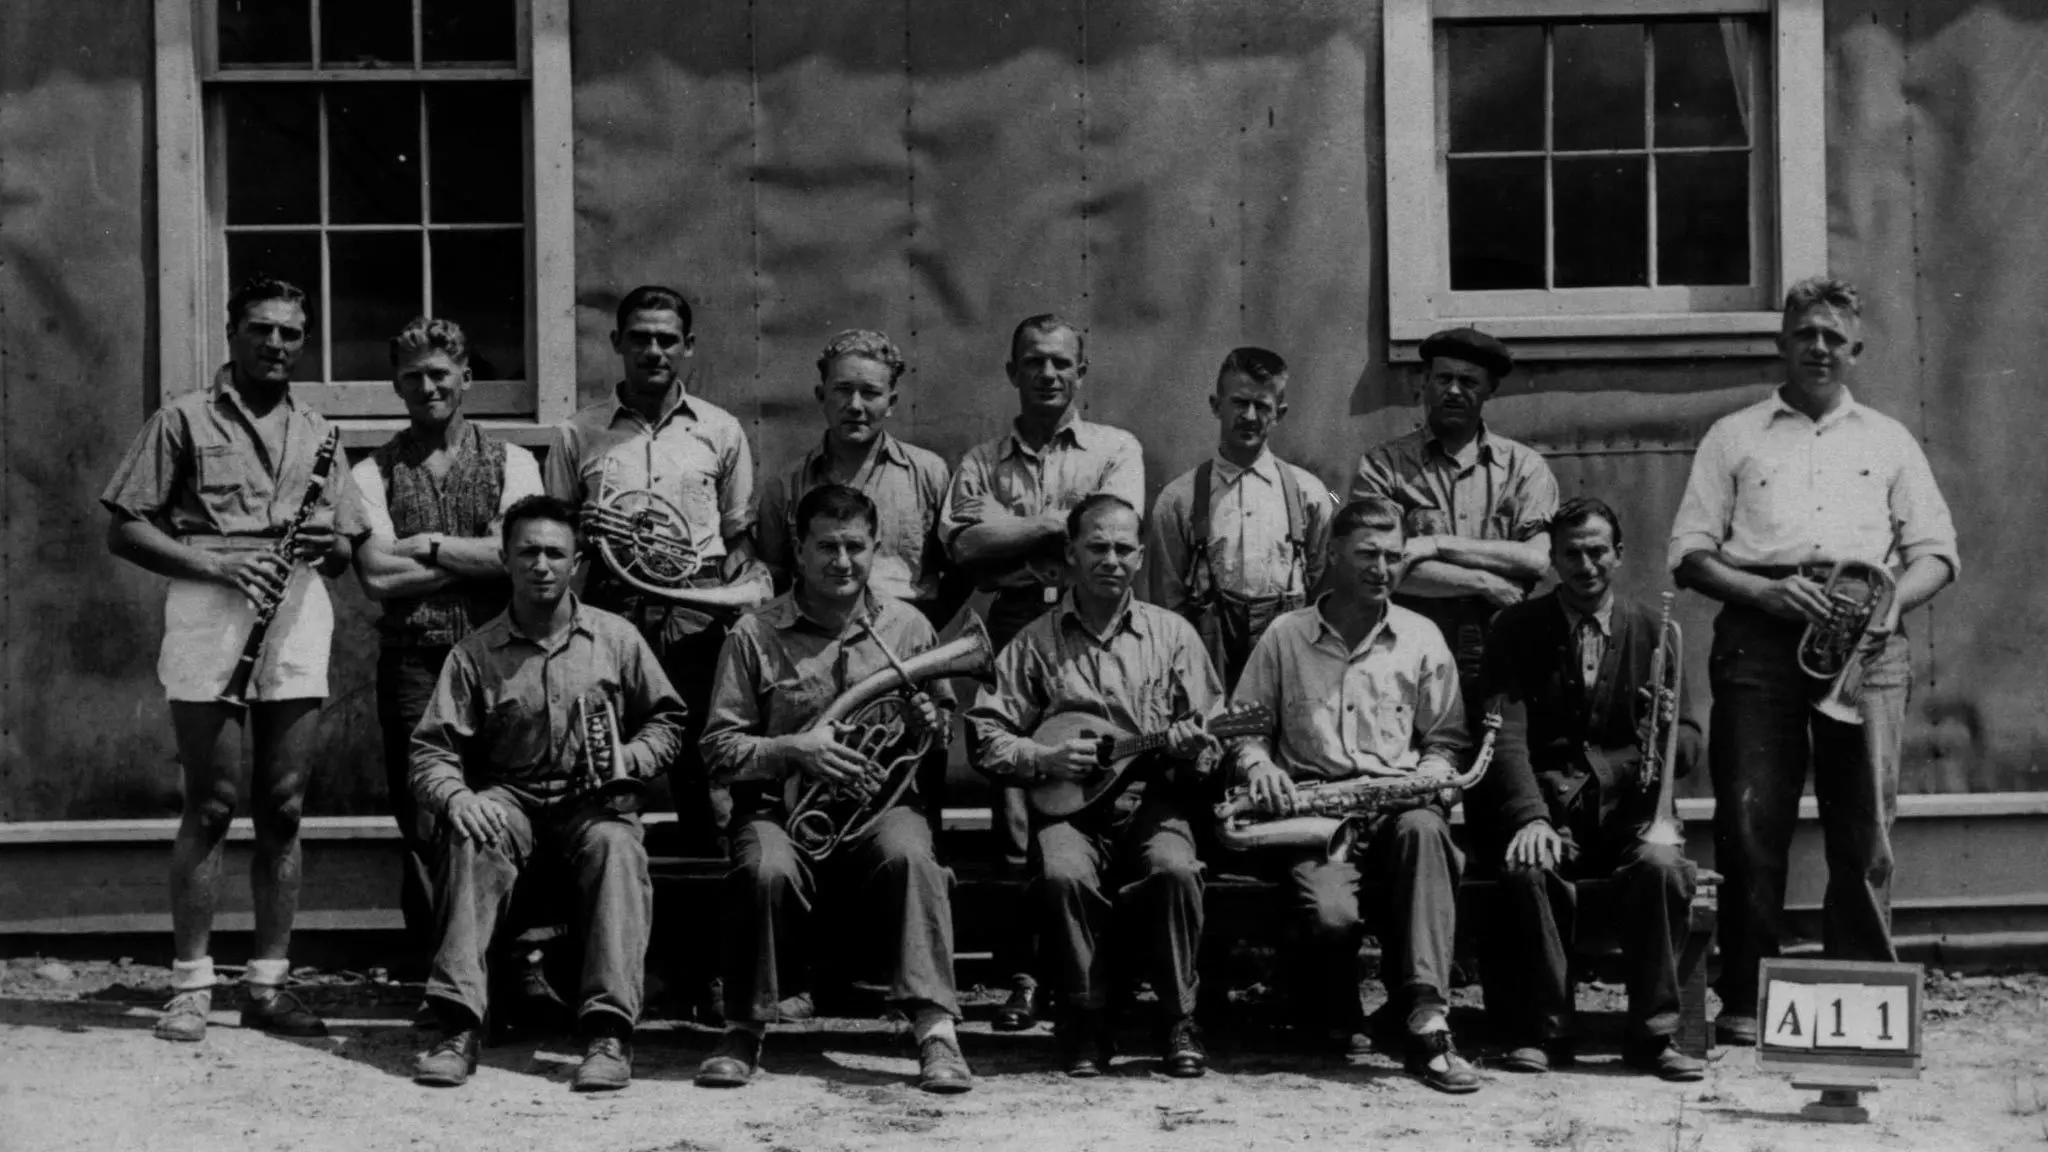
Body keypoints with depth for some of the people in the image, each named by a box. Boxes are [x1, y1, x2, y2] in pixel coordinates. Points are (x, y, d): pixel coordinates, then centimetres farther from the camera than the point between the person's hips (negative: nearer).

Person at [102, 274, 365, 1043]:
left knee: (282, 811, 4)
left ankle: (268, 983, 11)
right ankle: (190, 986, 4)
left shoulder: (316, 434, 20)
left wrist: (329, 542, -4)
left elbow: (347, 552, 21)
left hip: (297, 624, 4)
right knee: (212, 807, -4)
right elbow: (125, 530, 0)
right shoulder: (184, 421, 6)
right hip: (209, 621, -4)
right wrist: (217, 564, -13)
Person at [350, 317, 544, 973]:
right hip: (413, 662, 0)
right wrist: (482, 557, -5)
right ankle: (432, 965, 10)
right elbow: (377, 576, -5)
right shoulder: (373, 474, 9)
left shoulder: (511, 464, 9)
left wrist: (430, 545, -5)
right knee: (423, 822, 0)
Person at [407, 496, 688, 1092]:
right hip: (509, 801, 0)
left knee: (617, 847, -35)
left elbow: (667, 721, 16)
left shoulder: (616, 639, 8)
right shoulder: (475, 652, 6)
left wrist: (629, 759, -6)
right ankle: (458, 1025, -36)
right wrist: (454, 796, -21)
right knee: (470, 840, -34)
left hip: (591, 802, 0)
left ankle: (609, 1031, -40)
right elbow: (432, 750, 1)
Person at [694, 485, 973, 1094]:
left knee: (910, 855, -33)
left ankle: (936, 1030, -33)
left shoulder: (907, 627, 8)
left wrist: (932, 721, -7)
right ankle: (744, 1032, -13)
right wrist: (794, 751, -18)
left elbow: (951, 723, 18)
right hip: (781, 804, -1)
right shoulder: (756, 634, 1)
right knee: (766, 869, -33)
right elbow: (719, 748, 0)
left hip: (882, 800, 1)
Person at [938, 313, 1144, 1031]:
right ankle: (1023, 975, -2)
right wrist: (1057, 523, -3)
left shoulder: (1116, 449, 15)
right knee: (1014, 809, -6)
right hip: (1013, 631, 2)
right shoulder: (982, 461, 19)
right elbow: (964, 545, 2)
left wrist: (1013, 530, -2)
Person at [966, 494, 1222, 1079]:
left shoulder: (1171, 634, 10)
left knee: (1175, 869, -32)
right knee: (1064, 875, -33)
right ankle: (1085, 1024, -14)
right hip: (1068, 806, 0)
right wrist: (1043, 757, -12)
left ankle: (1179, 1023, -15)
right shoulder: (1036, 642, 8)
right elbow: (985, 733, 5)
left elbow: (1208, 738, 9)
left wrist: (1191, 748, -15)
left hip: (1153, 798, 0)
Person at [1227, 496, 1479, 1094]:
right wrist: (1258, 764, -8)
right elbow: (1244, 726, 14)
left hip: (1398, 801, 1)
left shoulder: (1421, 637, 13)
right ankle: (1338, 1011, 5)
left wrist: (1431, 779, -7)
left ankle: (1427, 1023, -41)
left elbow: (1446, 740, 14)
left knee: (1424, 828, -38)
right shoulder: (1285, 635, 10)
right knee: (1333, 916, -32)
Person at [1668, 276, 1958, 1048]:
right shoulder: (1735, 437, 16)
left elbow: (1936, 550, 16)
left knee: (1866, 825, -3)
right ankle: (1744, 1002, 2)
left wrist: (1894, 601, -6)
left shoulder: (1888, 440, 22)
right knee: (1750, 822, -5)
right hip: (1759, 634, -1)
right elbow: (1689, 552, 8)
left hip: (1865, 638, 1)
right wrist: (1766, 592, -9)